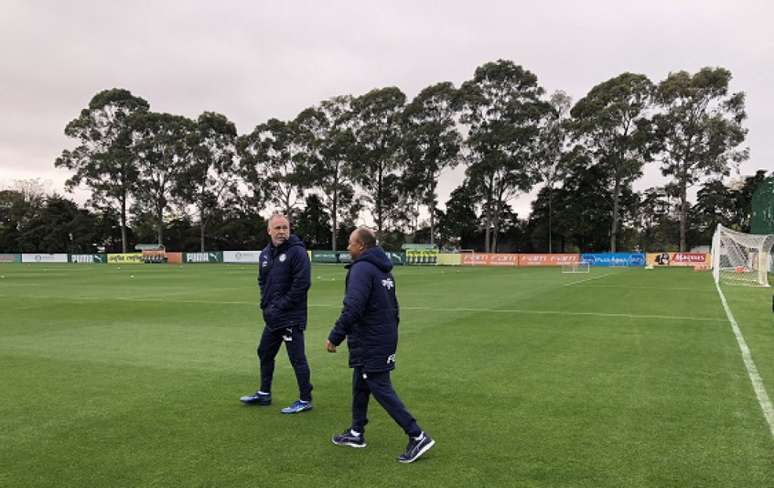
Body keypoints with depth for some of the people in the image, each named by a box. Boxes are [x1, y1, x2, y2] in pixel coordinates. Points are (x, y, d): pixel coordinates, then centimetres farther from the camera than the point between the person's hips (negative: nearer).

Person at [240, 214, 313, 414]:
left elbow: (302, 284, -20)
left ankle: (305, 400, 12)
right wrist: (266, 304, 5)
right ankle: (264, 394, 36)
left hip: (292, 317, -8)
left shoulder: (297, 251, -14)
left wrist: (280, 306, -16)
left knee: (297, 358, -2)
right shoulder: (265, 253, 9)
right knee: (265, 354, 19)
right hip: (272, 316, 8)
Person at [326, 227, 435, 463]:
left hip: (370, 344, -10)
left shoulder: (362, 269, -17)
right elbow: (393, 308, 19)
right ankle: (356, 433, 31)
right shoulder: (383, 269, 14)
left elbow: (353, 309, -26)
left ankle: (417, 437, -3)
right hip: (385, 339, 10)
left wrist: (335, 337, -19)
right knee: (360, 386, 20)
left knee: (382, 390, -5)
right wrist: (390, 334, 24)